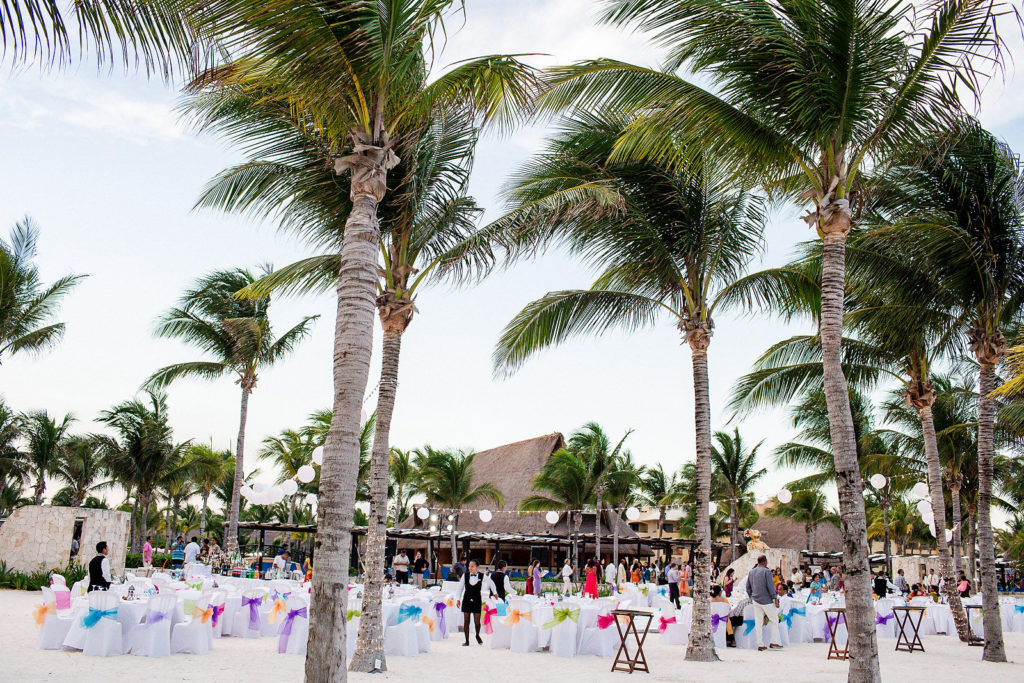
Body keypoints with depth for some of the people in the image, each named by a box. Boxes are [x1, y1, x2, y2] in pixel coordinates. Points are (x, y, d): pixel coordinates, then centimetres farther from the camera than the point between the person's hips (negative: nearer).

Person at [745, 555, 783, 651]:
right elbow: (770, 586, -14)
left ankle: (759, 644, 6)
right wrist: (775, 598, -9)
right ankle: (774, 642, 6)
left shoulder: (751, 572, 10)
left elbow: (748, 588, 14)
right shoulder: (766, 571, -10)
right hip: (766, 600, -6)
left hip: (755, 600, 6)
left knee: (758, 622, 6)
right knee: (774, 620, 9)